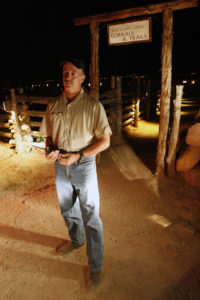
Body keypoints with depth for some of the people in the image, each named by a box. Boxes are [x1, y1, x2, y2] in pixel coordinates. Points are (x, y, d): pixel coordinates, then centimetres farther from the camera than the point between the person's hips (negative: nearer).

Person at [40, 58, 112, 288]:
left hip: (84, 166, -5)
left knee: (91, 218, 3)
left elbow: (105, 141, -12)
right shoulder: (53, 106, 2)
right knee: (68, 211, 23)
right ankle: (76, 240, 52)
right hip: (60, 166, 5)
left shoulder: (93, 106, -12)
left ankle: (95, 266, 23)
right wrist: (50, 150, -11)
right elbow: (49, 135, 12)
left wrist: (78, 156, -21)